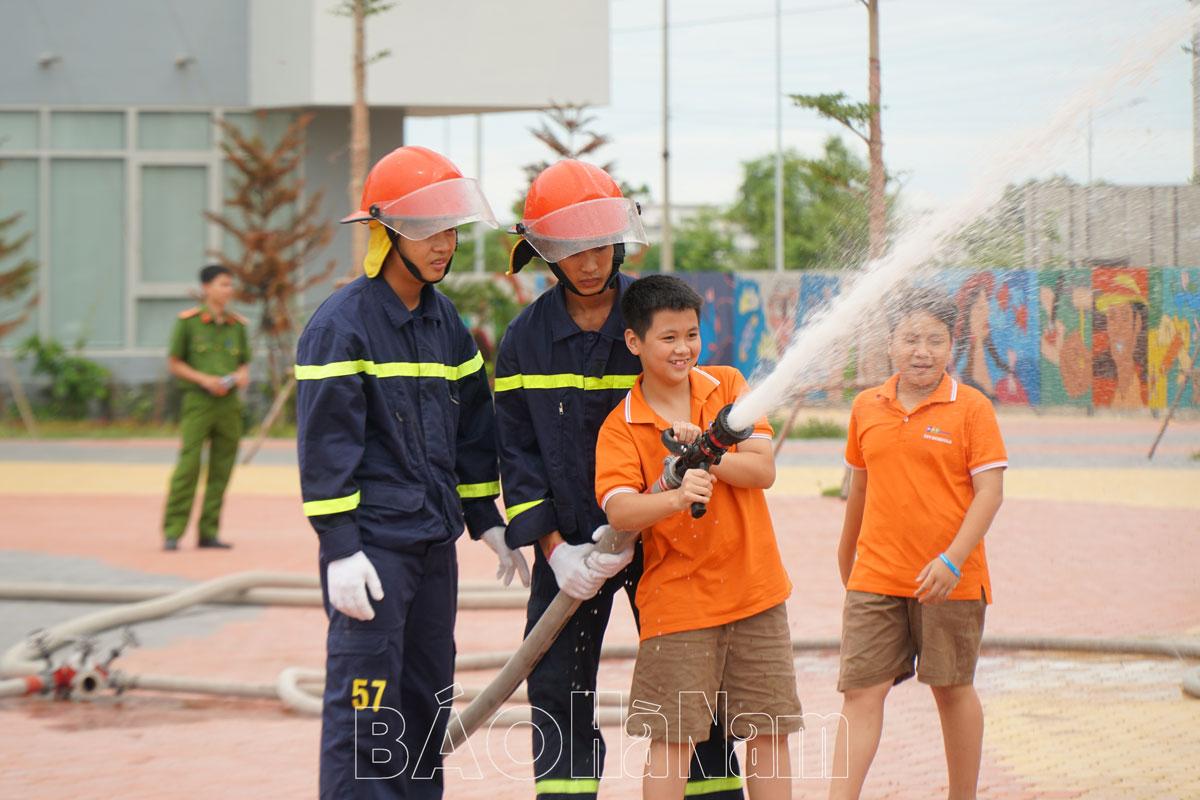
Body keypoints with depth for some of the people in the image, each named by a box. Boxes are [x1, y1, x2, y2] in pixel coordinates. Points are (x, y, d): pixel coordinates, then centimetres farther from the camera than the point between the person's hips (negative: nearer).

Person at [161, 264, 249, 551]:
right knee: (188, 467, -11)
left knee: (221, 472, 4)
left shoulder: (238, 324, 10)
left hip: (229, 405, 5)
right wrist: (204, 379, -12)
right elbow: (174, 363, 1)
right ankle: (172, 532, -7)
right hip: (198, 401, -4)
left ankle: (208, 532, 10)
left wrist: (242, 376, -4)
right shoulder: (188, 321, -2)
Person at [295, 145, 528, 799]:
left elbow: (471, 426, 21)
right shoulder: (341, 324, -11)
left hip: (435, 543, 8)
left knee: (428, 697, 13)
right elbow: (325, 444, -14)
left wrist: (487, 522, 19)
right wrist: (340, 550, -17)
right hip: (371, 545, -8)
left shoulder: (444, 322, 13)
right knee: (367, 704, -8)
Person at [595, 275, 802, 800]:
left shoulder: (728, 386, 4)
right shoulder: (620, 428, -5)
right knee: (671, 740, -4)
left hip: (755, 590, 3)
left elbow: (763, 469, -6)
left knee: (771, 733, 7)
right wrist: (676, 498, -38)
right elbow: (619, 510, -21)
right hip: (677, 601, -3)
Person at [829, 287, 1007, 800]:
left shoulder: (971, 408, -6)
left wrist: (952, 560, -19)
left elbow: (989, 491, -10)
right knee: (861, 692, -3)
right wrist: (846, 558, 27)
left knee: (953, 689, 10)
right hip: (875, 579, 3)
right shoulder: (866, 407, 7)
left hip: (950, 580, -3)